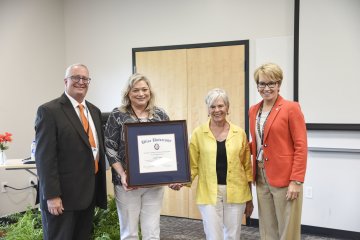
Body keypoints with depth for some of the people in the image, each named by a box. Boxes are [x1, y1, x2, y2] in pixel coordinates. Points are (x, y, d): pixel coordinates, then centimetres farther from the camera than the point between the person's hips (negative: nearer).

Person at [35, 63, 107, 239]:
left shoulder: (94, 111, 13)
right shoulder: (49, 111, -9)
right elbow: (45, 157, -14)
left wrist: (100, 188, 13)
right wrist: (52, 195, -18)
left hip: (89, 193, 7)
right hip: (63, 195, -7)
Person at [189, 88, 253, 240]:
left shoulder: (239, 133, 2)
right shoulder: (199, 133, -1)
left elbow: (247, 167, 7)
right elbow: (192, 165, 0)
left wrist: (250, 198, 8)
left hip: (236, 193, 2)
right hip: (209, 194, -1)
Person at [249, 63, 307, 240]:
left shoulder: (291, 108, -9)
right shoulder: (253, 110, 11)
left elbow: (301, 147, -11)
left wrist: (296, 181, -16)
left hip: (285, 178, -6)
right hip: (261, 178, 6)